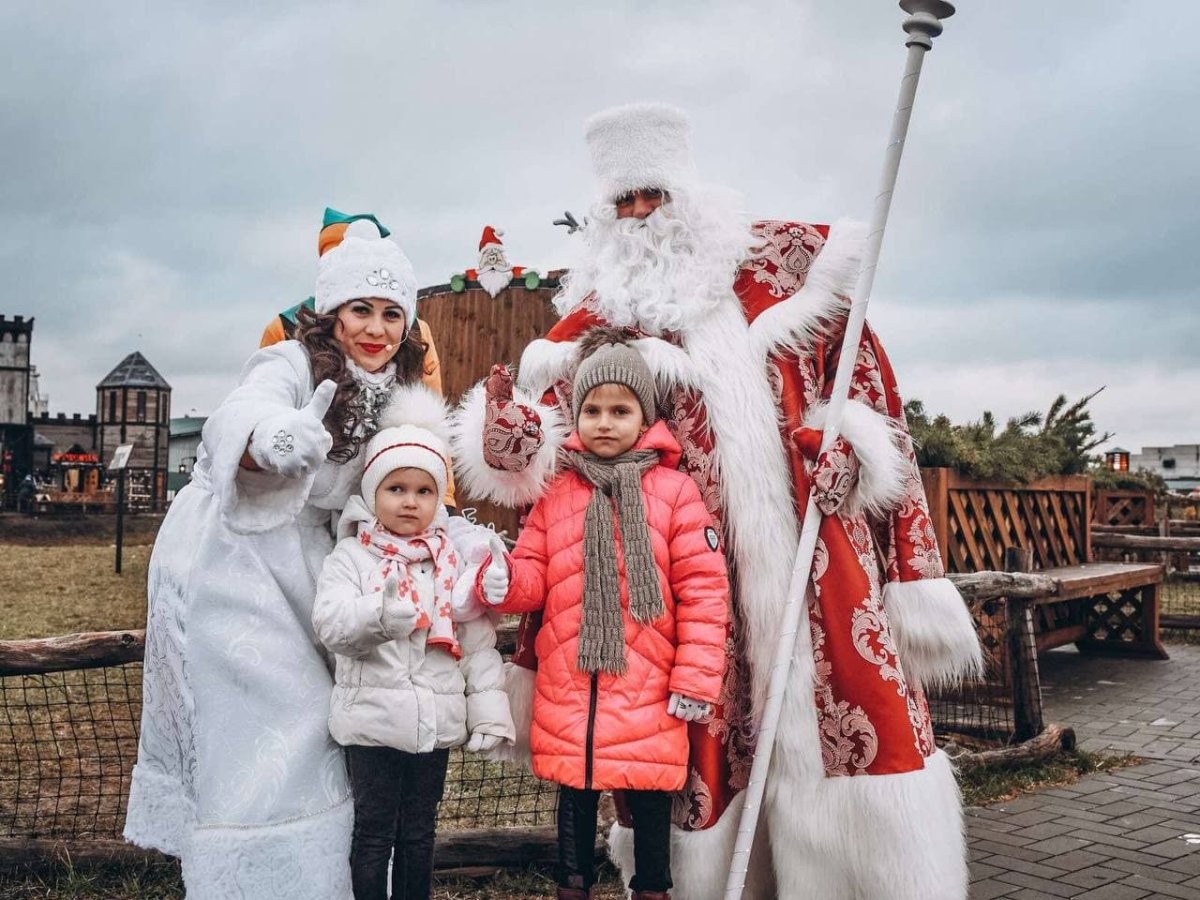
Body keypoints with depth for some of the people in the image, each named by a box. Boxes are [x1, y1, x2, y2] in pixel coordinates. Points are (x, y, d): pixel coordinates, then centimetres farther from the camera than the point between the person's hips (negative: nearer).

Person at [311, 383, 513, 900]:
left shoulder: (454, 561, 5)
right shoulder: (351, 558, -3)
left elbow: (478, 641, 5)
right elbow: (329, 623, -19)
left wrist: (488, 707, 0)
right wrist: (376, 616, -37)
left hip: (435, 720, 3)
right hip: (373, 718, -3)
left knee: (420, 832, 16)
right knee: (373, 832, 6)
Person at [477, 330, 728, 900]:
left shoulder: (674, 491, -3)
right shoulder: (555, 495, 8)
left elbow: (704, 590, -5)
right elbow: (536, 577, 10)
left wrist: (696, 678, -9)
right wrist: (506, 581, -14)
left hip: (648, 695, -3)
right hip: (567, 693, 3)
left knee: (650, 806, 10)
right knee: (575, 804, 17)